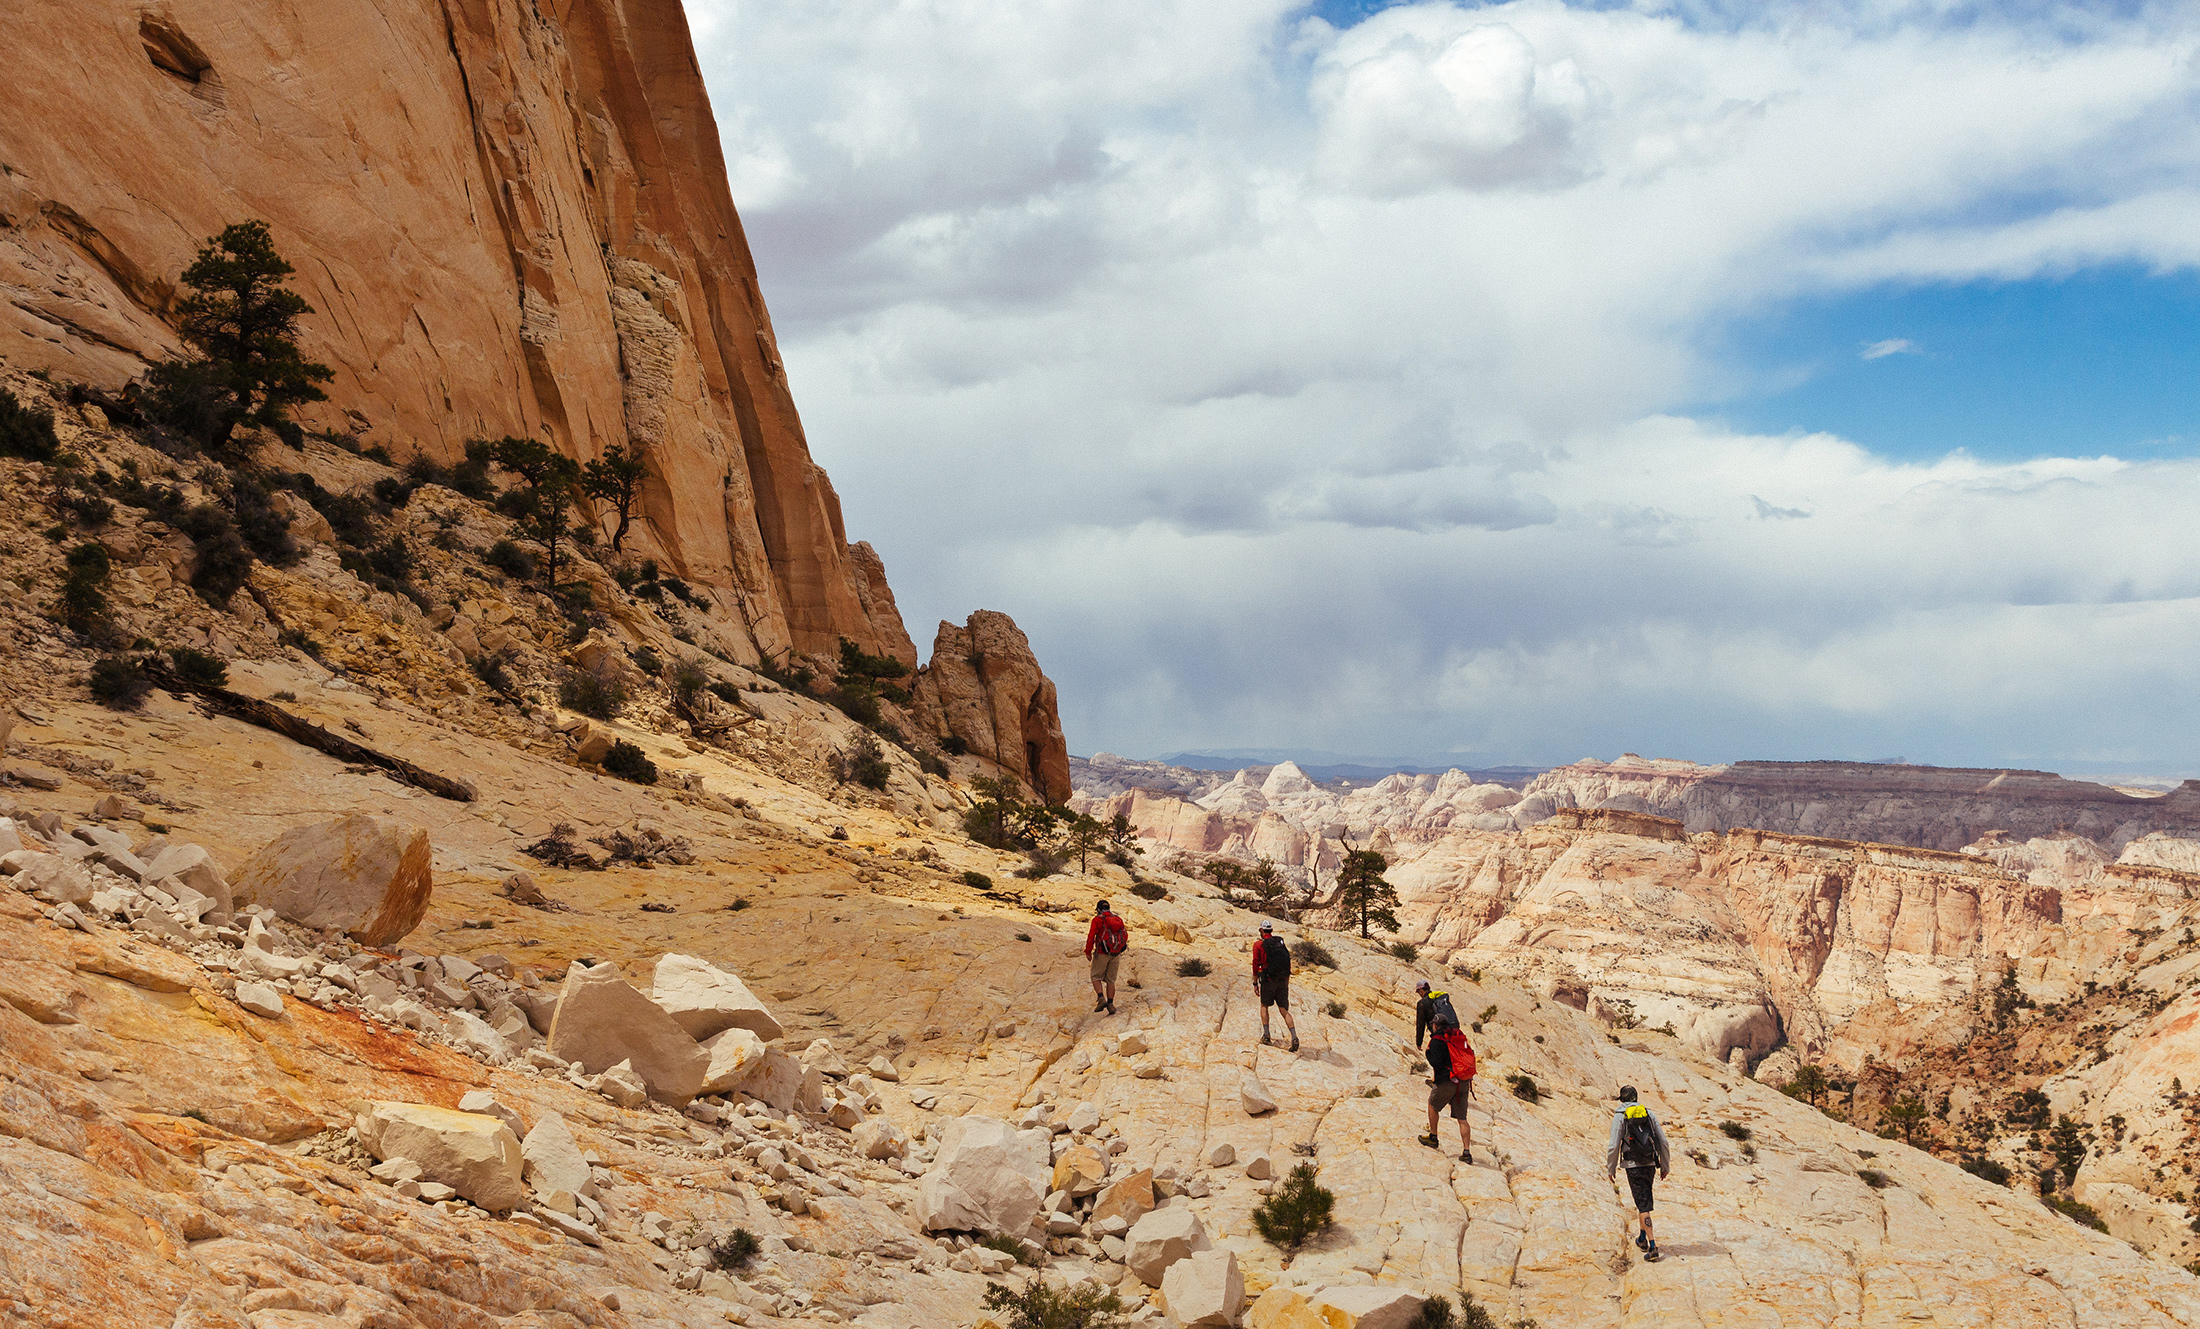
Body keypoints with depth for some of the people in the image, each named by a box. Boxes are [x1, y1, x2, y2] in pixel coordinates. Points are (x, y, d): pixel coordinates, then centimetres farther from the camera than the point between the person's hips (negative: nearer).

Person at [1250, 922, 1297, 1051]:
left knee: (1264, 1006, 19)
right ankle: (1294, 1036, -16)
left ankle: (1266, 1035, 10)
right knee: (1284, 1010, 2)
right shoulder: (1281, 943, 12)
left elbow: (1256, 965, -3)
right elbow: (1288, 964, 14)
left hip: (1268, 980, -3)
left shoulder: (1258, 945, -1)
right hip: (1283, 981, 3)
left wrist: (1255, 983, 5)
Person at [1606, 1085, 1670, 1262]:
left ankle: (1652, 1246, -13)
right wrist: (1665, 1166, 16)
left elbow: (1614, 1146, -7)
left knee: (1643, 1205, -5)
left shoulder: (1619, 1116, -3)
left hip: (1634, 1166, -4)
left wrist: (1610, 1169, 4)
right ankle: (1642, 1239, 33)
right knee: (1645, 1201, 23)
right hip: (1650, 1164, 4)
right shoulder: (1648, 1113, 8)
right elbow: (1662, 1141, 7)